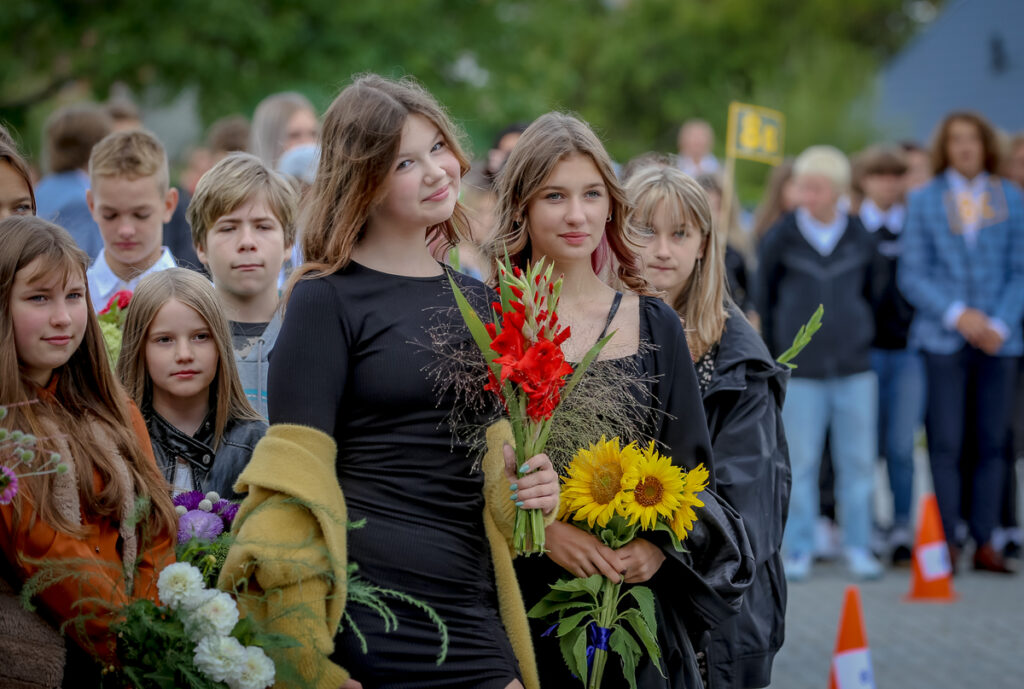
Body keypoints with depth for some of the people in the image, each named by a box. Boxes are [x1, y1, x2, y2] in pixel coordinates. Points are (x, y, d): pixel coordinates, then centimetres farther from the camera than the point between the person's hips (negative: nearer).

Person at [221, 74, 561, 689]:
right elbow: (296, 475, -7)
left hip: (472, 601, 6)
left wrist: (527, 482, 2)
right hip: (372, 594, -6)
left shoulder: (477, 302, 16)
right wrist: (300, 638, -14)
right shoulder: (329, 300, -4)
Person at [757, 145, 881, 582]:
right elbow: (763, 296, 7)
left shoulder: (861, 238, 3)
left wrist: (862, 336, 10)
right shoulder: (780, 238, -1)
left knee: (858, 460, 3)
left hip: (854, 367, 1)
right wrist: (772, 353, 8)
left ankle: (858, 548, 12)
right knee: (800, 462, 1)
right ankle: (799, 551, 10)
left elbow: (870, 294, 14)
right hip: (801, 369, -1)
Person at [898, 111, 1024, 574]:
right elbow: (911, 276, 2)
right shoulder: (924, 202, 6)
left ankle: (984, 542, 8)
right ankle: (946, 543, 1)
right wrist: (956, 314, -11)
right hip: (942, 339, -1)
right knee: (944, 444, -4)